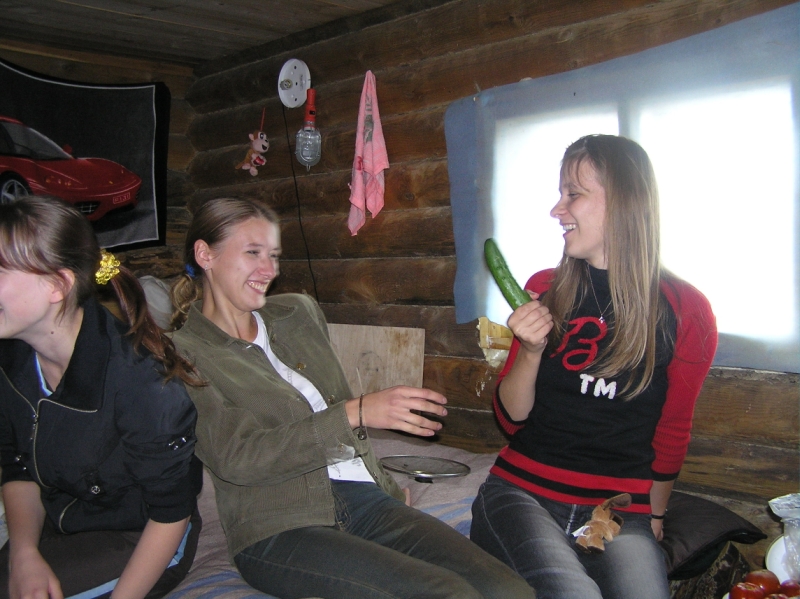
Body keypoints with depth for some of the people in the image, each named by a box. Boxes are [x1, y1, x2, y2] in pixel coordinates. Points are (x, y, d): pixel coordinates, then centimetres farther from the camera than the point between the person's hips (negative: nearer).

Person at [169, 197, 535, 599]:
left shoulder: (299, 313, 16)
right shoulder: (183, 356, -2)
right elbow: (236, 459, -15)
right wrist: (354, 414, -22)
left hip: (363, 500, 6)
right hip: (278, 533, -5)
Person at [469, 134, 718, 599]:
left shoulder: (685, 311, -1)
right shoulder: (544, 291, 6)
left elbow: (671, 434, 11)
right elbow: (510, 418, 7)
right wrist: (531, 351, -9)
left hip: (621, 512, 0)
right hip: (520, 490, 0)